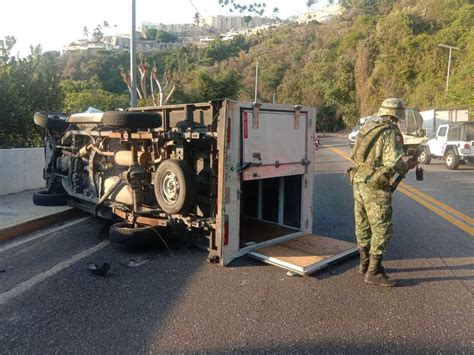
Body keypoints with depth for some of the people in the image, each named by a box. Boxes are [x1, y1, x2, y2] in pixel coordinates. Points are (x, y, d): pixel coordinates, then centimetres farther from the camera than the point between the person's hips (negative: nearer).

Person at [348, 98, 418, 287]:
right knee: (382, 229, -1)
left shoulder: (367, 127, 12)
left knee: (363, 226, 17)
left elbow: (355, 154, 17)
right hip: (375, 186, -9)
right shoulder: (390, 132, -12)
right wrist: (408, 166, -3)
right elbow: (393, 161, -21)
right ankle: (373, 272, 3)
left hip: (358, 180, 9)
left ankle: (365, 264, 30)